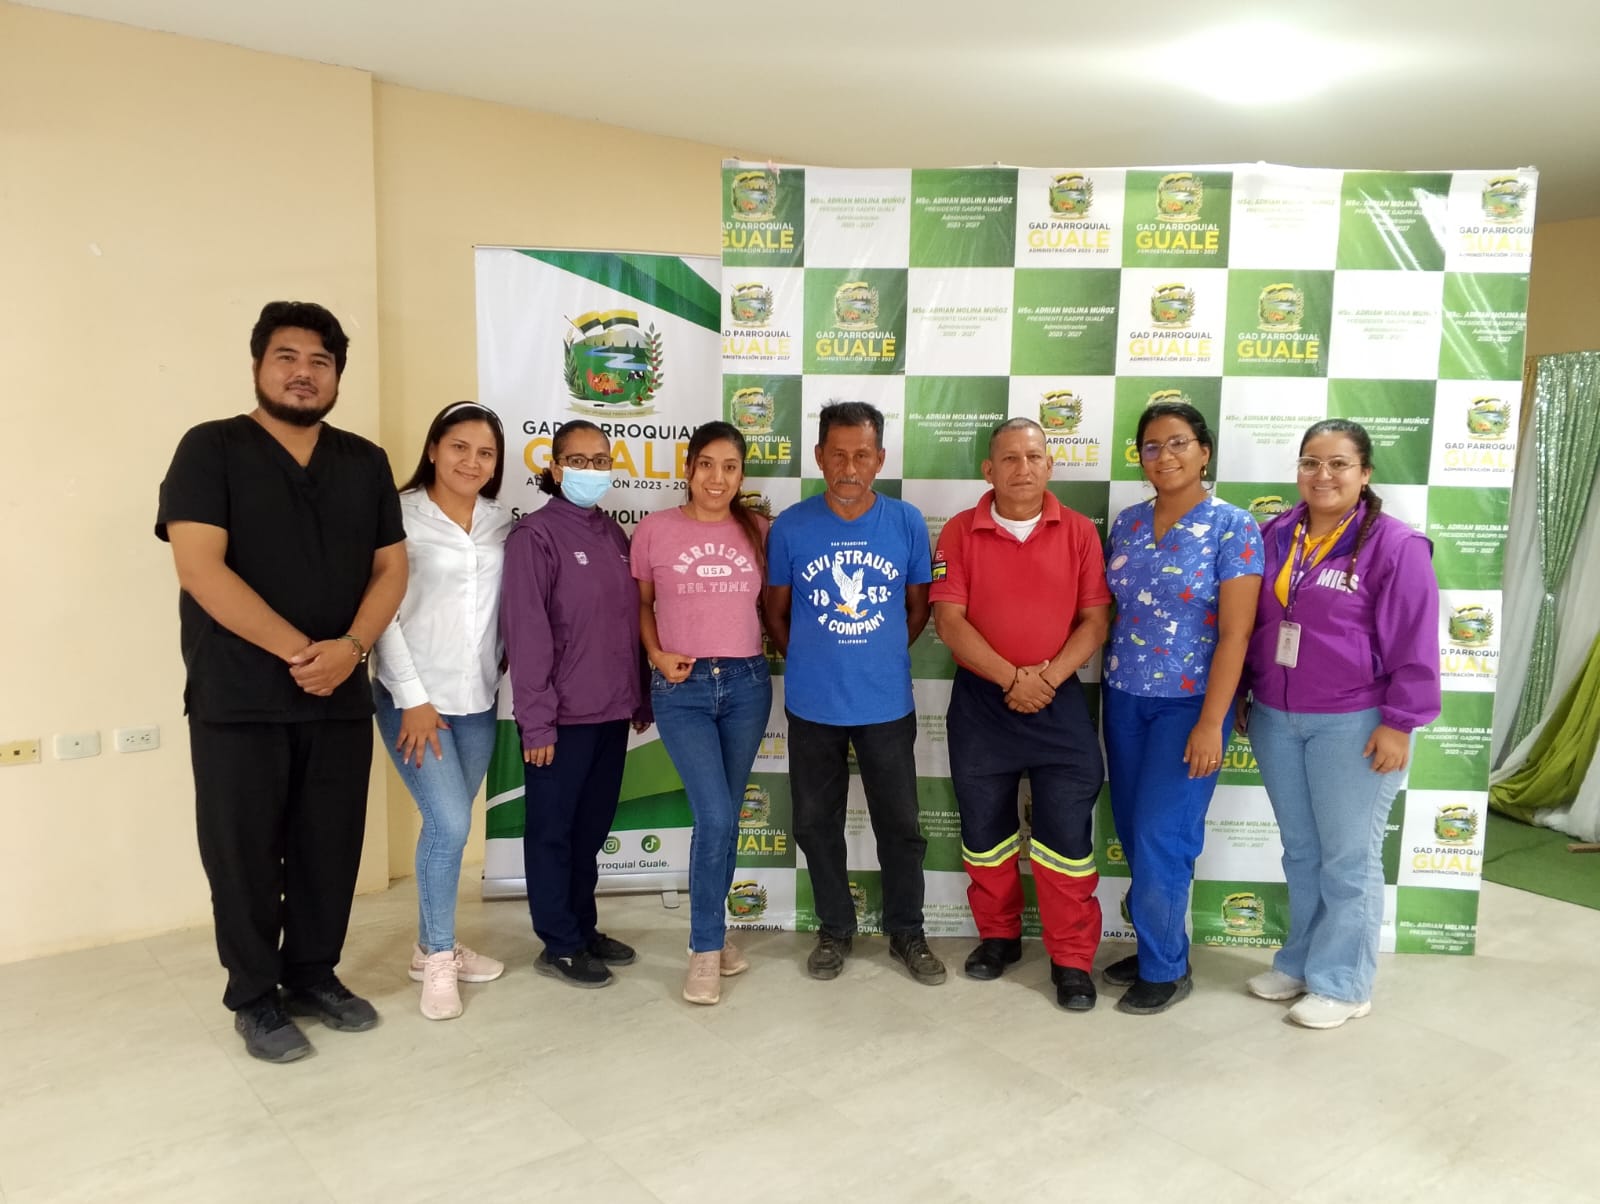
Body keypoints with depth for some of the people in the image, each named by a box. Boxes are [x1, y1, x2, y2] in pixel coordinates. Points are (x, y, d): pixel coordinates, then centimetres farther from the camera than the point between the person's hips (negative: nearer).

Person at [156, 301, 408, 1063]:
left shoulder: (365, 462, 10)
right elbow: (200, 569, -14)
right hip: (238, 702, -4)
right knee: (244, 852, 6)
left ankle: (314, 975, 30)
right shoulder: (211, 449, -3)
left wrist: (349, 648, -11)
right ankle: (254, 996, 24)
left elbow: (391, 568, 7)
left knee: (331, 848, 11)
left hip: (341, 699, 4)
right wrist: (298, 650, -17)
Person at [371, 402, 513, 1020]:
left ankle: (433, 945, 29)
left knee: (448, 825, 13)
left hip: (477, 698, 5)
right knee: (449, 824, -9)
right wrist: (412, 697, -13)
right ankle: (438, 959, 9)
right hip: (412, 697, -5)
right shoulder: (401, 515, -9)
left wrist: (502, 677, 5)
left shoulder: (502, 522, 6)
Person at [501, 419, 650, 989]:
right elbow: (526, 632, -14)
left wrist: (640, 699, 12)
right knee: (553, 830, 7)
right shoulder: (535, 534, -9)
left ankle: (584, 929, 30)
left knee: (592, 827, 16)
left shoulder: (614, 534, 11)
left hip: (611, 709, 6)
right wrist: (536, 718, -16)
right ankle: (559, 944, 19)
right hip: (562, 713, -6)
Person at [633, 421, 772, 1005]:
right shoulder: (655, 529, -2)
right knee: (715, 817, -11)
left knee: (724, 818, 12)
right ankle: (706, 949, 6)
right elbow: (641, 603, 7)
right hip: (682, 688, -3)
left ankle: (711, 930, 30)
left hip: (747, 683, 3)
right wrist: (656, 655, -7)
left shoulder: (758, 530, 4)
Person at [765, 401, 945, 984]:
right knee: (817, 823, 12)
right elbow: (776, 613, 6)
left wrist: (880, 657, 7)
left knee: (900, 824, 10)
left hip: (887, 704, 0)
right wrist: (813, 664, 6)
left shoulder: (907, 523, -5)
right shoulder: (790, 527, -6)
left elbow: (918, 607, 8)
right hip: (813, 706, 0)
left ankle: (906, 932, 30)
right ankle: (835, 929, 32)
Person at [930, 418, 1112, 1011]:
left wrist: (1049, 677, -16)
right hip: (980, 700, 1)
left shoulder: (1079, 532, 2)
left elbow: (1095, 619, -2)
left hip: (1059, 699, 0)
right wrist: (1012, 677, -16)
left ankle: (1071, 959, 14)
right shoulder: (959, 532, -1)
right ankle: (998, 936, 31)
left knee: (1066, 834, 0)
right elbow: (949, 621, -8)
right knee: (984, 828, 11)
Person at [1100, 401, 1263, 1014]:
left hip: (1189, 702, -5)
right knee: (1133, 831, 10)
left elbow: (1235, 632, -13)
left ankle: (1165, 970, 14)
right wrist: (1108, 686, 6)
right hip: (1124, 697, 5)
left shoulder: (1233, 527, -9)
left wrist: (1211, 722, -17)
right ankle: (1157, 948, 28)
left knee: (1161, 835, -4)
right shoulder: (1126, 523, 6)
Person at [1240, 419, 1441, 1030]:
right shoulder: (1276, 535, 6)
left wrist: (1399, 723, -14)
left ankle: (1341, 983, 17)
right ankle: (1299, 962, 30)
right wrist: (1244, 697, 14)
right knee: (1299, 850, 16)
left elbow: (1413, 646, -11)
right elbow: (1251, 624, 14)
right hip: (1275, 719, 5)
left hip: (1353, 724, -5)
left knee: (1348, 857, 5)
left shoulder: (1395, 545, -10)